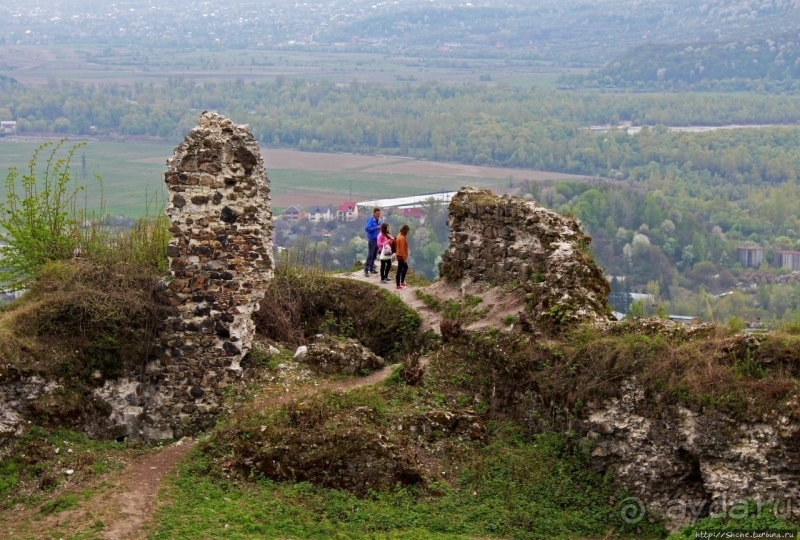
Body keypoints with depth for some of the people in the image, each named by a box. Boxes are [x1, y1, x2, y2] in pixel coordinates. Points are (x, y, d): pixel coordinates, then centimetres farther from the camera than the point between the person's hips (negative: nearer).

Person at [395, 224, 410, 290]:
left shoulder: (399, 235, 8)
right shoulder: (402, 238, -23)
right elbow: (402, 249, -24)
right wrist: (405, 258, -20)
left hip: (400, 255, 10)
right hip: (401, 256, -10)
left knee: (405, 267, 23)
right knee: (400, 270, -3)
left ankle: (402, 282, 30)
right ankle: (398, 285, 3)